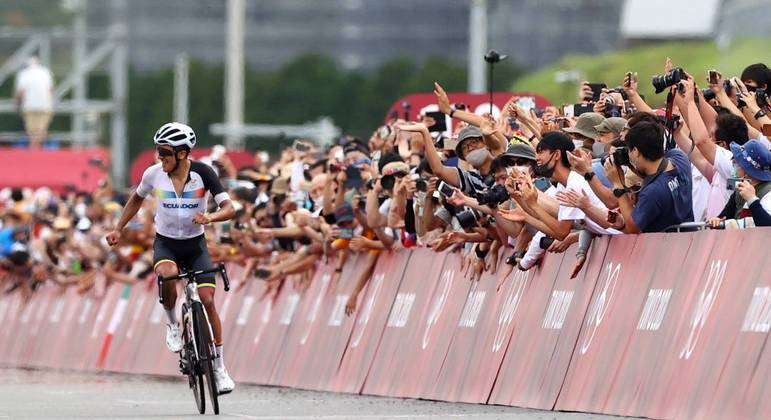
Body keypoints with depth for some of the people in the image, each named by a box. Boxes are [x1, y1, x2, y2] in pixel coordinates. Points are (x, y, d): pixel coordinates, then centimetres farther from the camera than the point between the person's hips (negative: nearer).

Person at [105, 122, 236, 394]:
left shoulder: (202, 173, -16)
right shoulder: (154, 174, -10)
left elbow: (229, 209, -19)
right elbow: (137, 199, 11)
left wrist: (209, 217, -39)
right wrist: (118, 229, 8)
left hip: (195, 243, 0)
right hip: (165, 242, 0)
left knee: (207, 299, -11)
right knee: (167, 274, -35)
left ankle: (219, 366, 3)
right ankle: (172, 324, -6)